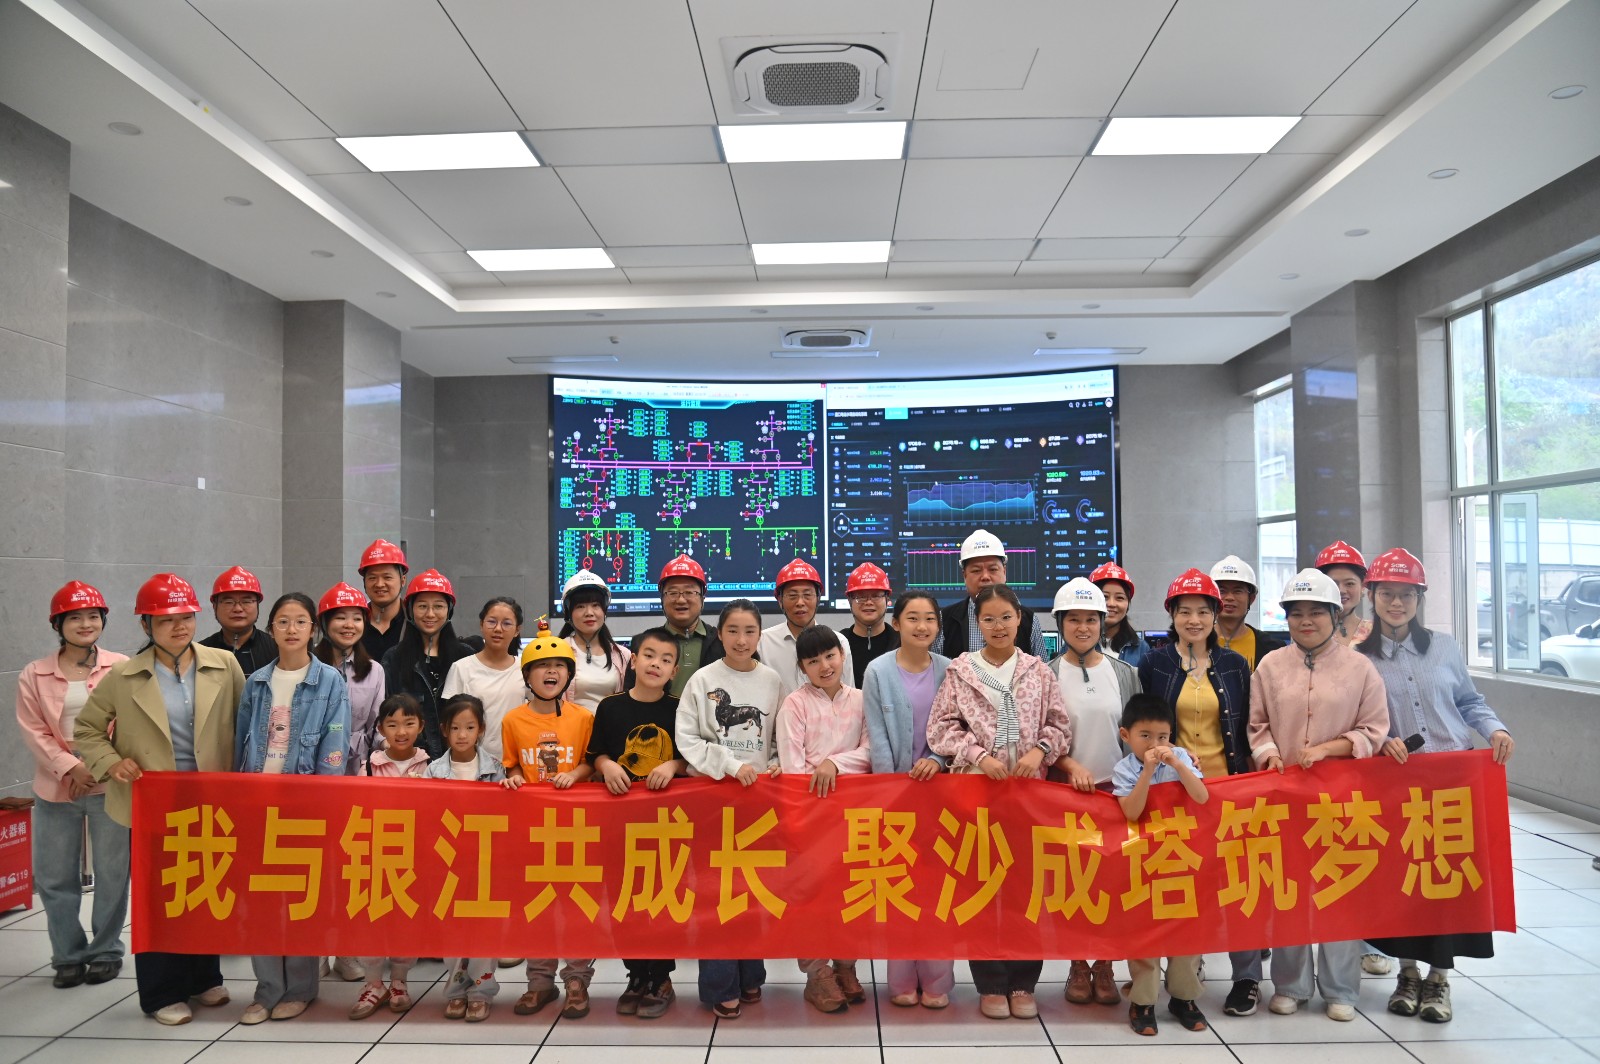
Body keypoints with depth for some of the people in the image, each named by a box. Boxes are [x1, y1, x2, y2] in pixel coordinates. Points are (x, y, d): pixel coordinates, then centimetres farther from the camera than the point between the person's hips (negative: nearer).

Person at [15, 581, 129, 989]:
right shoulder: (34, 674, 4)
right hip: (56, 787, 2)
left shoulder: (122, 668, -1)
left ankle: (106, 951, 20)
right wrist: (71, 767, -12)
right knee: (55, 877, 9)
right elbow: (32, 729, -1)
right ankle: (68, 956, 24)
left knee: (112, 874, 5)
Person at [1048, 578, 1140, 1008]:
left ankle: (1104, 965, 17)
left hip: (1116, 787, 2)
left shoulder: (1123, 673, 4)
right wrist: (1072, 765, -14)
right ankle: (1078, 966, 17)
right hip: (1064, 788, -2)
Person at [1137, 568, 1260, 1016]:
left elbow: (1247, 729, 10)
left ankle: (1247, 977, 13)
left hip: (1227, 782, 1)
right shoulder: (1153, 665, 1)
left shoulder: (1235, 666, 6)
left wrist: (1249, 777, 5)